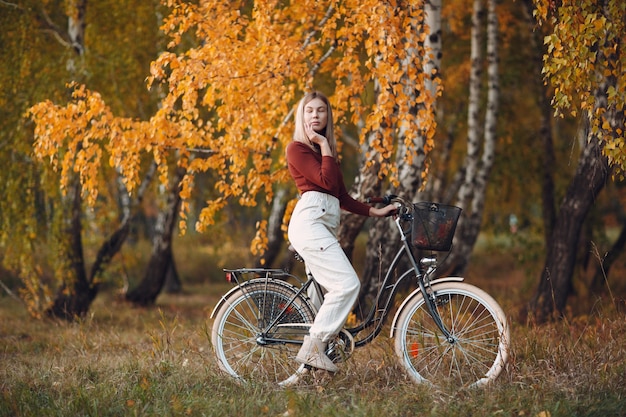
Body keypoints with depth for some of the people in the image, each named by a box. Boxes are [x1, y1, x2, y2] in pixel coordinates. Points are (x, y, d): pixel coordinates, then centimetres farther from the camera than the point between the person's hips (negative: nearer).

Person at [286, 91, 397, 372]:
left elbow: (342, 196, 20)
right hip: (309, 221, -9)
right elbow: (327, 181, -14)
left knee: (332, 292, 4)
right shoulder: (297, 148, -1)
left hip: (325, 225, 9)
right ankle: (313, 347, -16)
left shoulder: (324, 151, 24)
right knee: (347, 284, -18)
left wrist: (375, 211, 12)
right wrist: (324, 146, -5)